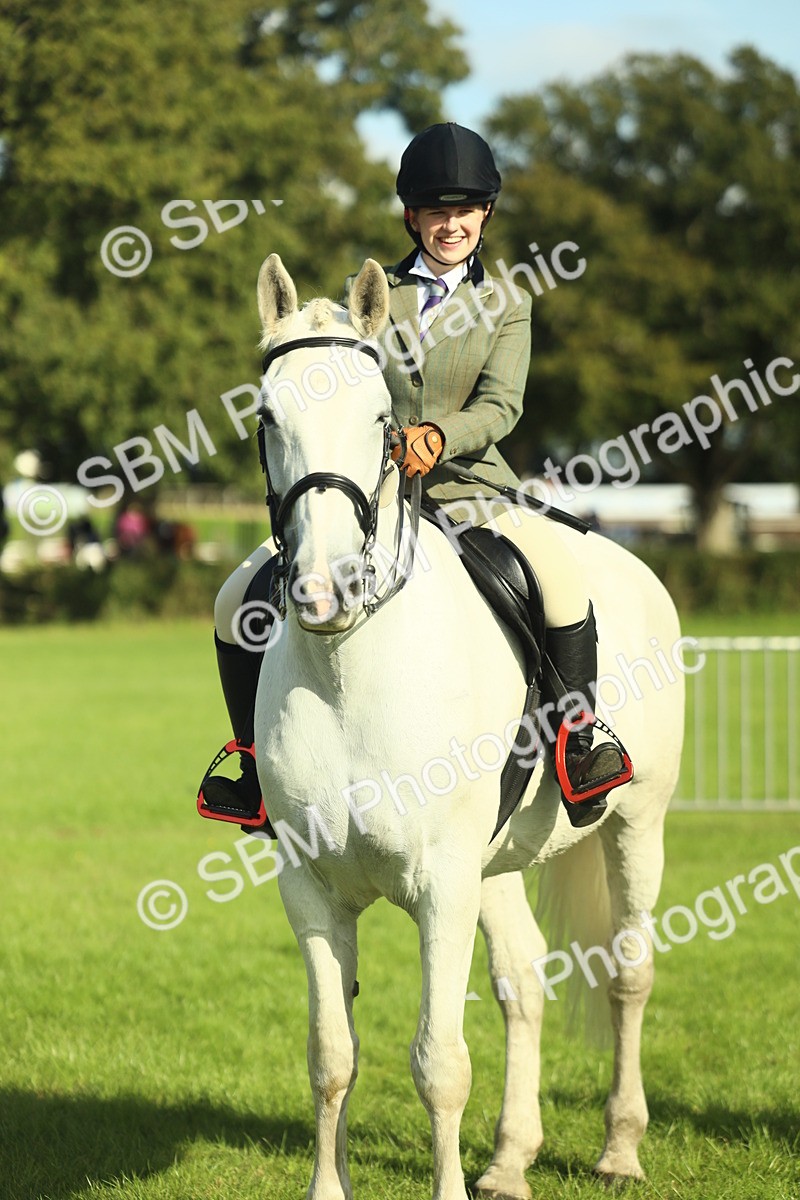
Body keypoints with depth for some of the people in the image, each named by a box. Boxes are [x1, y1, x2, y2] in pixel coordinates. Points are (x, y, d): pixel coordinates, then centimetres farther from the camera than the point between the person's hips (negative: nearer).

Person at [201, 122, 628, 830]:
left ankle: (578, 745, -16)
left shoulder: (506, 306, 7)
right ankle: (260, 764, 9)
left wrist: (439, 438, -27)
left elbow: (501, 405, -7)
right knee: (238, 601, -8)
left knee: (562, 576, -32)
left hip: (467, 488, -2)